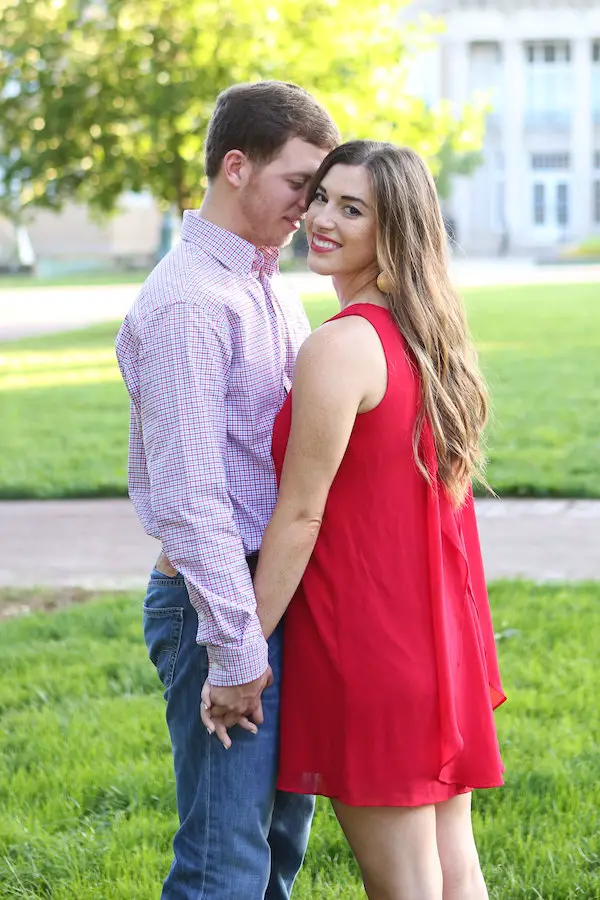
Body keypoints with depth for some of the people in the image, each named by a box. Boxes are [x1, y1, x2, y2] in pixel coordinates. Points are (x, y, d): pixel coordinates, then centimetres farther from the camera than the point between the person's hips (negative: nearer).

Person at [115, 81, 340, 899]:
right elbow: (187, 495, -21)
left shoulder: (271, 287, 14)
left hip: (281, 591, 10)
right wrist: (234, 647, -20)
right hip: (218, 599, -9)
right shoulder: (187, 303, -17)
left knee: (284, 829, 19)